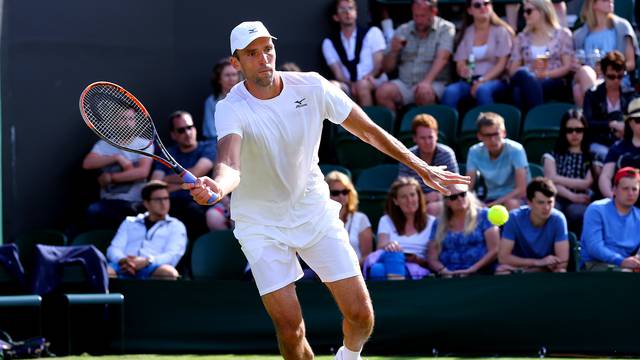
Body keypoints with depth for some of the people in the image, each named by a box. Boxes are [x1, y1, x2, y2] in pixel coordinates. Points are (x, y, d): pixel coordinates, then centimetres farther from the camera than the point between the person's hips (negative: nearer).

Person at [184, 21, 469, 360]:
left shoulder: (311, 87, -12)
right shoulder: (231, 109, -22)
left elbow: (369, 131, 0)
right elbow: (230, 164, -41)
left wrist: (421, 167, 2)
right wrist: (217, 186, -65)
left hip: (315, 213, 3)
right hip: (262, 226, -3)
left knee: (360, 314, -2)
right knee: (289, 327, -13)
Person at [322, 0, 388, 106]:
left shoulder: (372, 33, 7)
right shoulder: (329, 43, 11)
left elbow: (380, 64, 1)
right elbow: (338, 75, 4)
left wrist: (370, 76, -22)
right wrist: (351, 84, -18)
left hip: (374, 83, -1)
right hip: (348, 87, 1)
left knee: (362, 85, -37)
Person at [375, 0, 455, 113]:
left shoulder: (445, 29, 3)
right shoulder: (402, 30, 13)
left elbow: (442, 58, -14)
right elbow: (387, 68, 15)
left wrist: (427, 82, -29)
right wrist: (393, 51, -7)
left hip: (433, 83, -4)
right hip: (404, 83, 4)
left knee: (425, 94, -37)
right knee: (382, 92, -26)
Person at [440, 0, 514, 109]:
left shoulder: (500, 31, 6)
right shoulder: (465, 33, 14)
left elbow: (502, 64, -2)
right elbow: (460, 64, 9)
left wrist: (482, 81, -15)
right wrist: (463, 70, -16)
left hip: (494, 79, -3)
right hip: (469, 81, 3)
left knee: (483, 90, -39)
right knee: (450, 92, -31)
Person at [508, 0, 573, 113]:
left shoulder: (562, 34, 14)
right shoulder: (522, 38, 22)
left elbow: (567, 67, 5)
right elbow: (513, 70, 13)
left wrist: (545, 74, -13)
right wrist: (530, 71, -9)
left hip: (555, 85, -3)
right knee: (523, 74, -38)